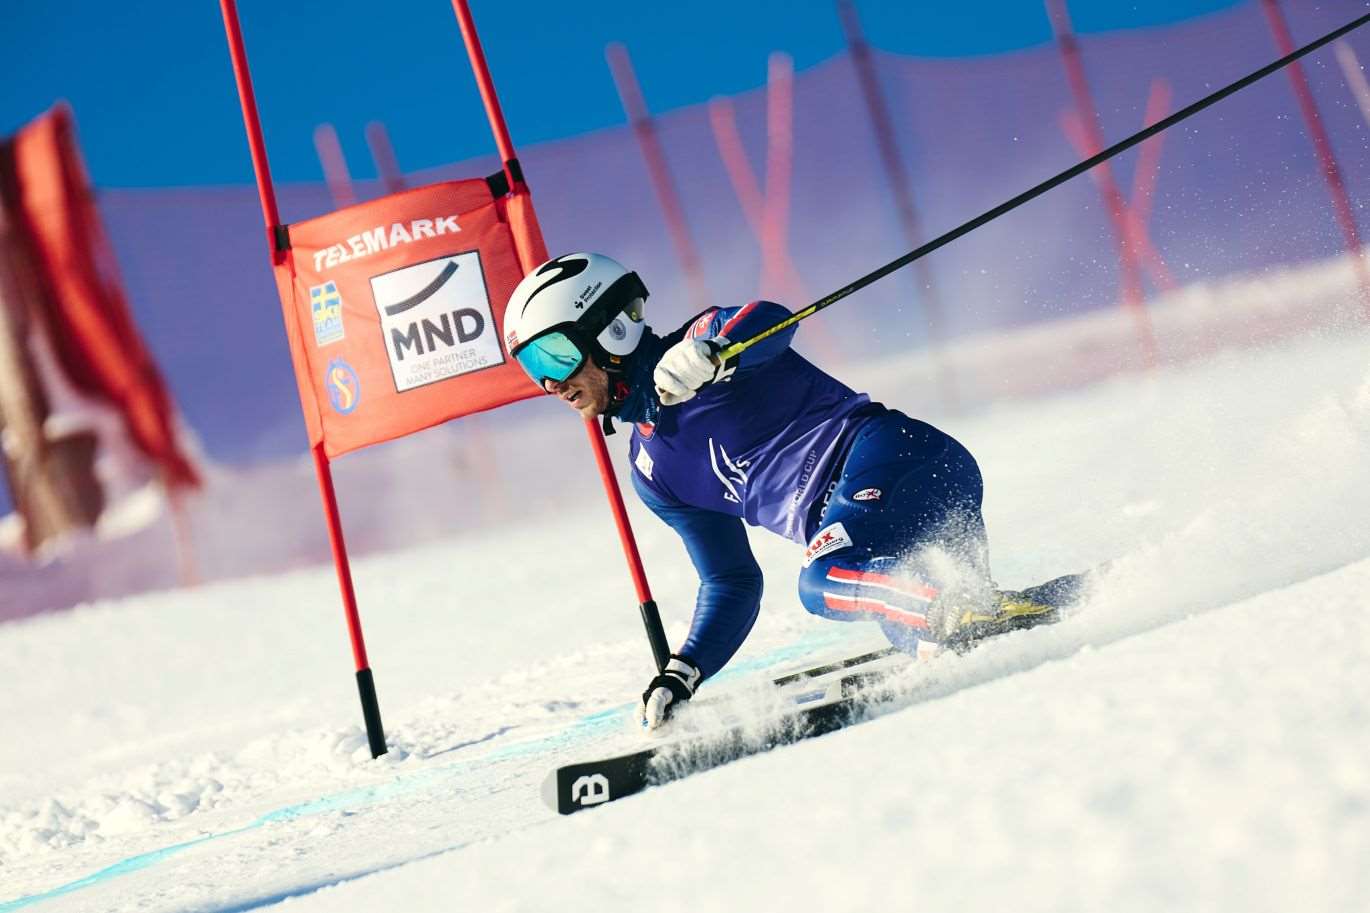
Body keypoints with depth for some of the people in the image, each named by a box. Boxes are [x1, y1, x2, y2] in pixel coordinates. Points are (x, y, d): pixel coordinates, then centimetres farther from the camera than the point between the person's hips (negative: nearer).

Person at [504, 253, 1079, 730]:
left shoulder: (690, 349, 4)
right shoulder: (654, 472, 24)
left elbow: (769, 320, -19)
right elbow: (731, 584, 26)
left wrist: (708, 354, -40)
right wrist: (681, 674, 13)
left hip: (895, 456, -7)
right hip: (842, 514, 7)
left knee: (822, 582, -32)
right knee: (929, 641, -19)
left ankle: (986, 612, -40)